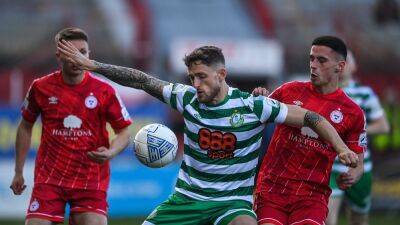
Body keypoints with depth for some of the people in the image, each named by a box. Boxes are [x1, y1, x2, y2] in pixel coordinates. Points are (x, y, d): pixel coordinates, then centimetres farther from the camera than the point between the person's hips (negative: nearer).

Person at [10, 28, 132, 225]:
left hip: (91, 180, -1)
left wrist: (109, 153, -18)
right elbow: (25, 126, 15)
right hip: (49, 178, 1)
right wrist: (18, 172, 16)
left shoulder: (104, 91, -4)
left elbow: (123, 132, 3)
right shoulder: (41, 88, 0)